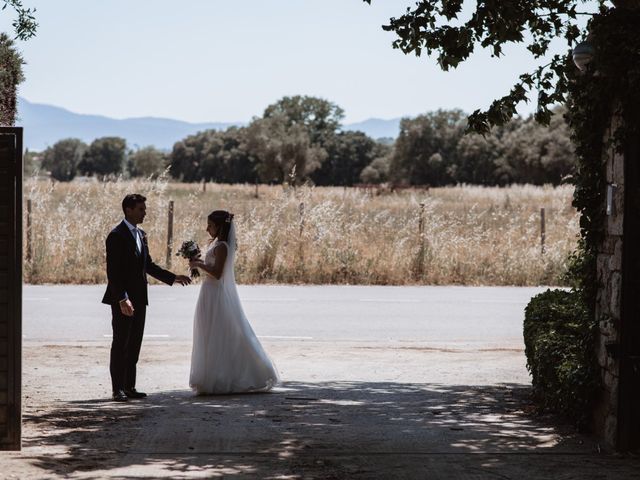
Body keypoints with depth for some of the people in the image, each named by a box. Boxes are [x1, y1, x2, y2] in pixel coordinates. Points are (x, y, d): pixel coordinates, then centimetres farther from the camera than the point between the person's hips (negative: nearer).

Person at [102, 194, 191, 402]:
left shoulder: (140, 235, 14)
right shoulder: (117, 236, -12)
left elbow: (148, 265, 21)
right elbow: (113, 272, -17)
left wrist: (173, 278, 15)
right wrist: (122, 299, -24)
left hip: (139, 299, 8)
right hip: (123, 300, -8)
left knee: (134, 344, 10)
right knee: (120, 344, -3)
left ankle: (129, 387, 15)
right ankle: (118, 389, 1)